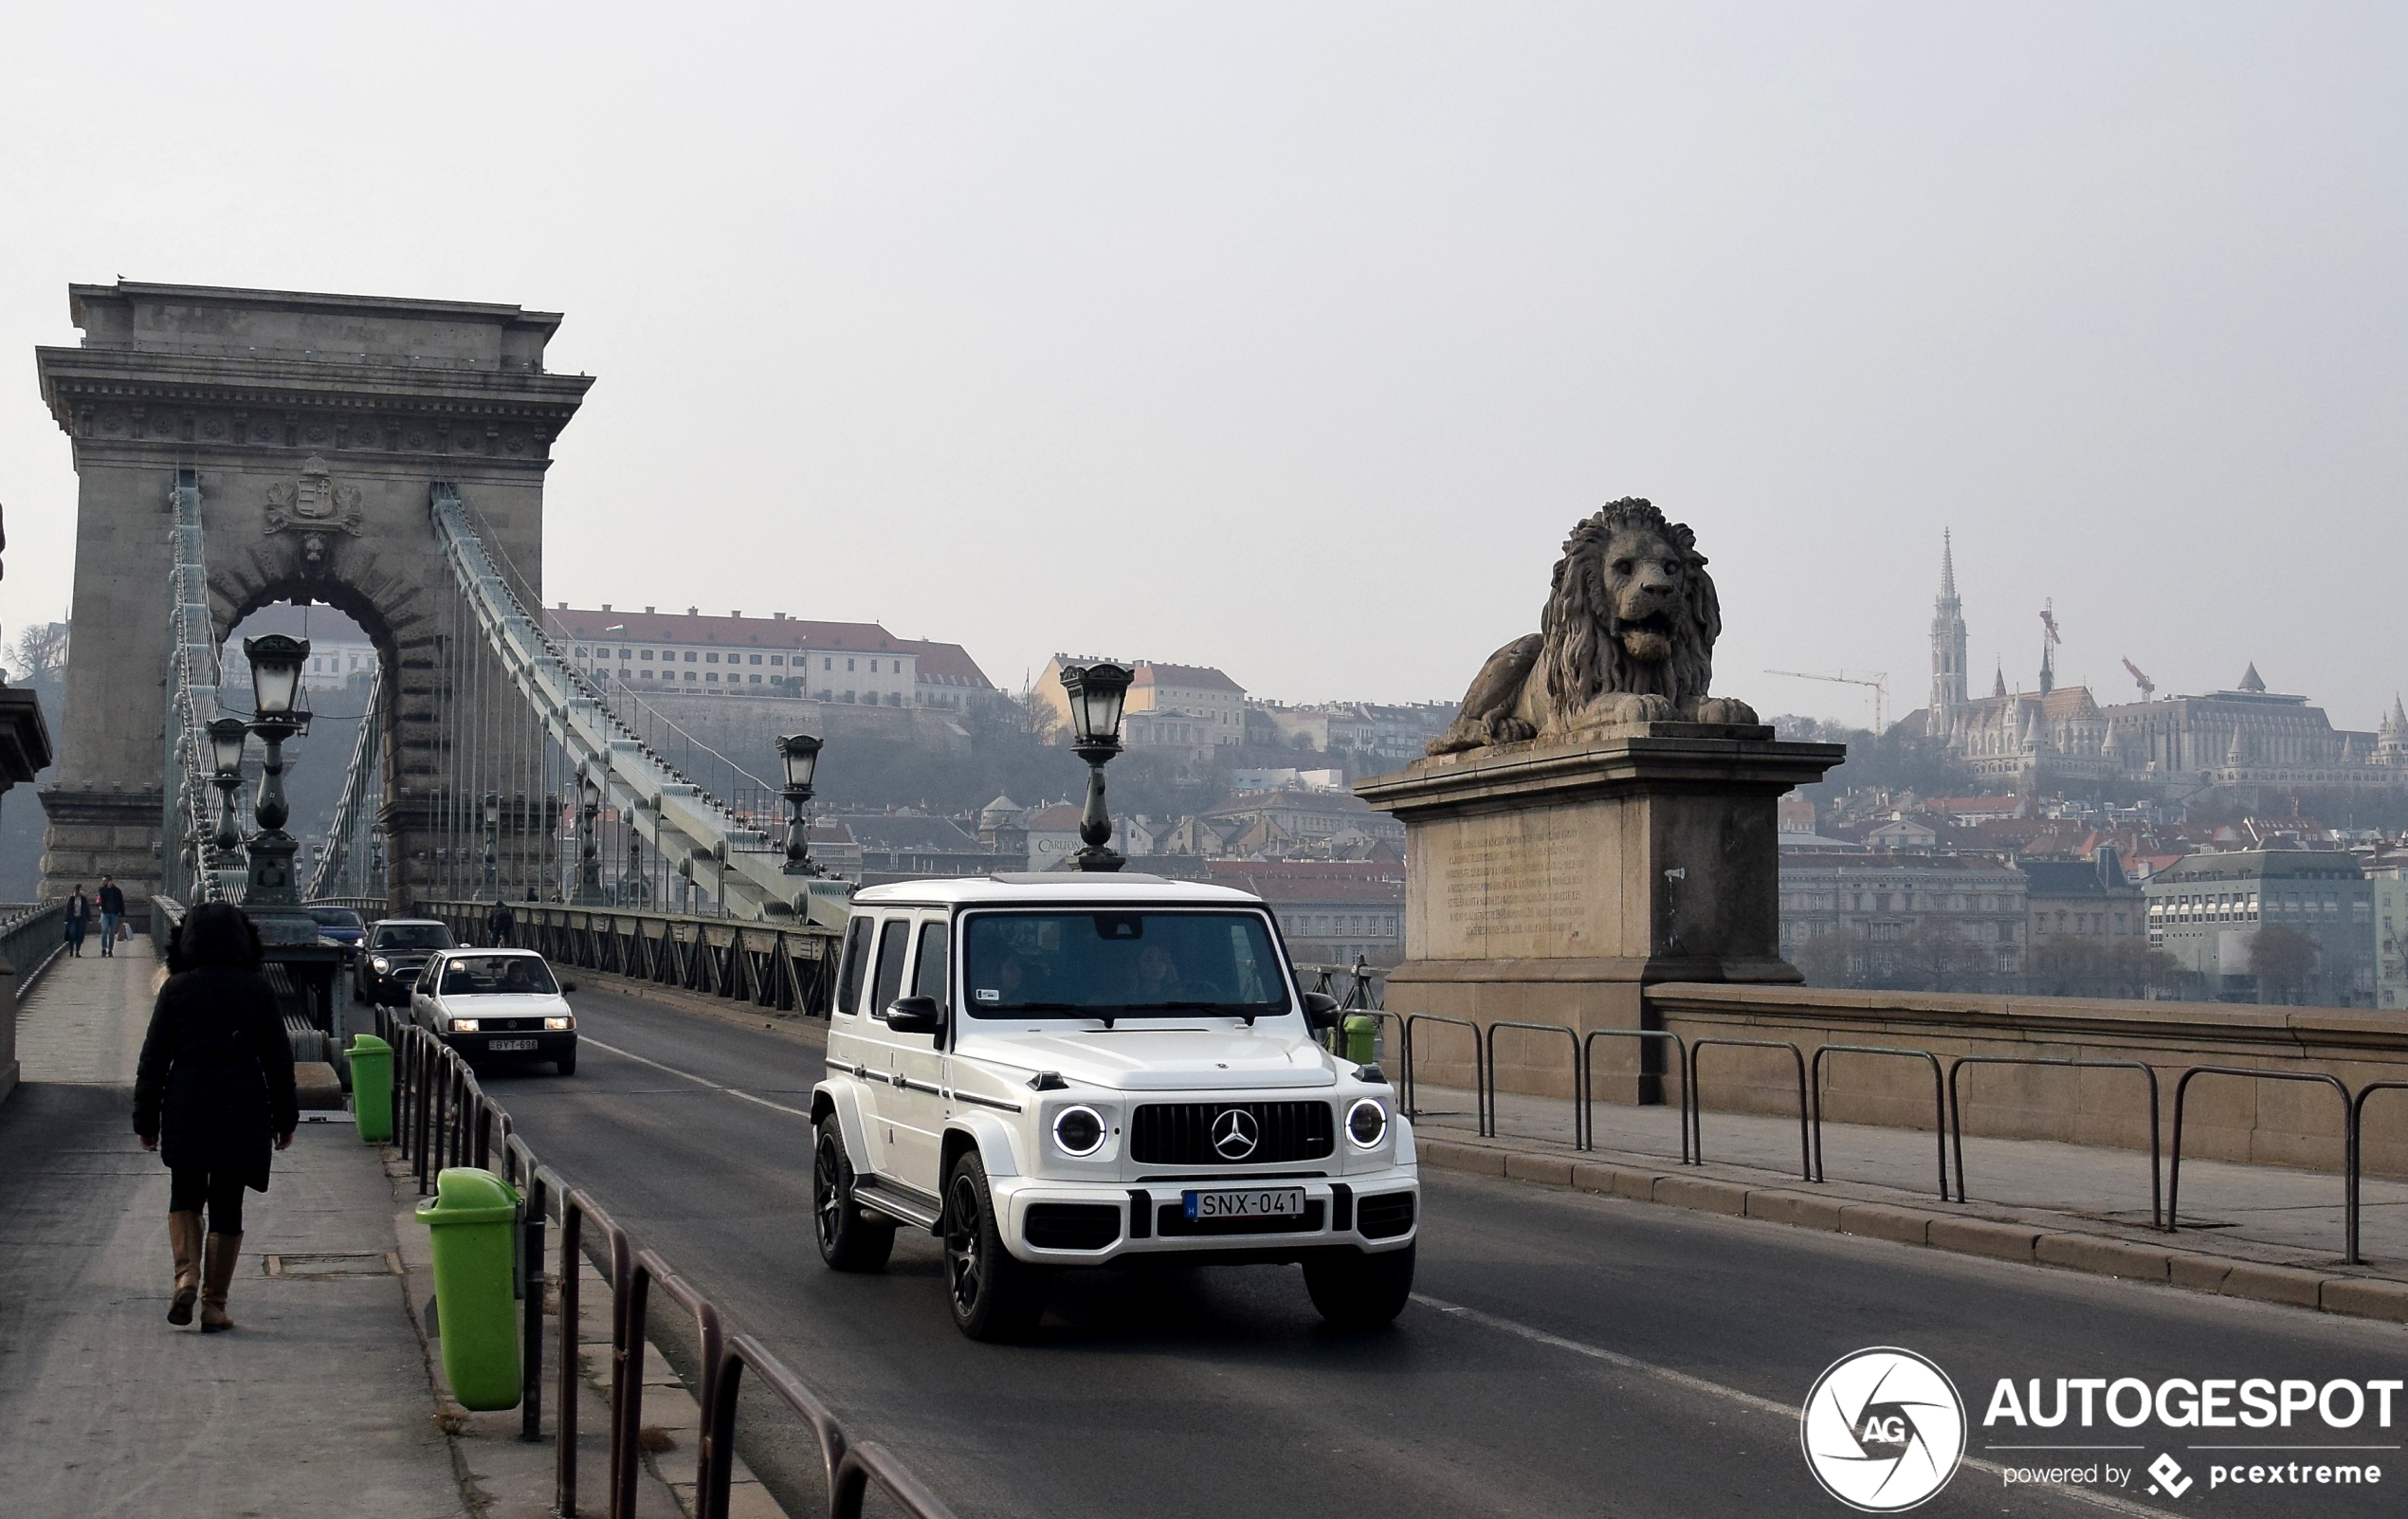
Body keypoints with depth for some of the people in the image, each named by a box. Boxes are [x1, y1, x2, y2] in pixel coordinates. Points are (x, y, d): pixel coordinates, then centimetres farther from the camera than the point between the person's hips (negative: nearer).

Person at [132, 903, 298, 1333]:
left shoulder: (176, 988, -1)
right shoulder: (257, 989, 0)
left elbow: (153, 1060, 1)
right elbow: (278, 1058, 3)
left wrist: (146, 1120, 8)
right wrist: (285, 1118, 12)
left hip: (186, 1109, 0)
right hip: (243, 1111, 0)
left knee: (184, 1195, 18)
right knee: (227, 1204, 8)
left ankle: (186, 1273, -6)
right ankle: (214, 1304, 7)